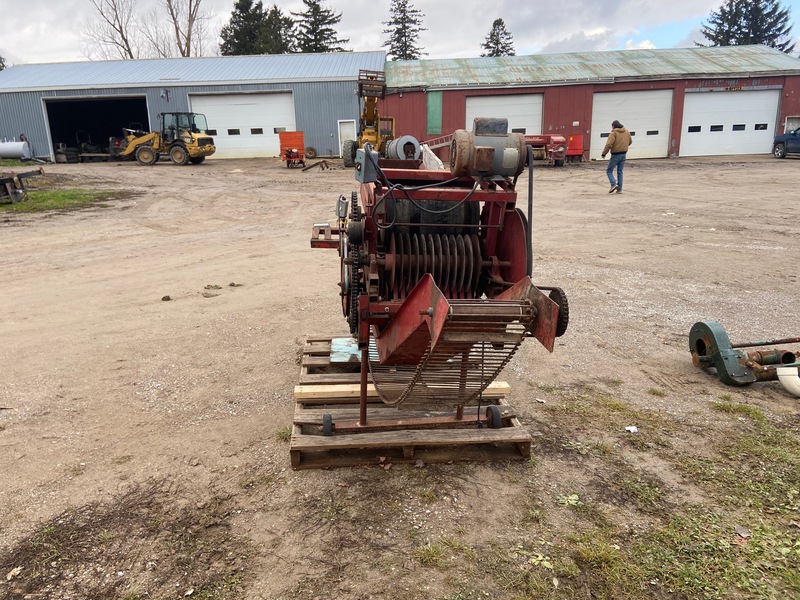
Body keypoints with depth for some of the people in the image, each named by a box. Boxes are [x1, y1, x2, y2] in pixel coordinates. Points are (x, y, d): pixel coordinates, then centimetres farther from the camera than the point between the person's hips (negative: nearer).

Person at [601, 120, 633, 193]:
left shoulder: (614, 133, -13)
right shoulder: (627, 132, 9)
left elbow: (609, 144, -21)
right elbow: (630, 141, 24)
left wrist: (604, 153, -12)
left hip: (616, 155, -6)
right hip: (624, 154, 6)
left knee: (609, 171, 4)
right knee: (620, 172, 12)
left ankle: (613, 184, -17)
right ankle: (619, 189, 10)